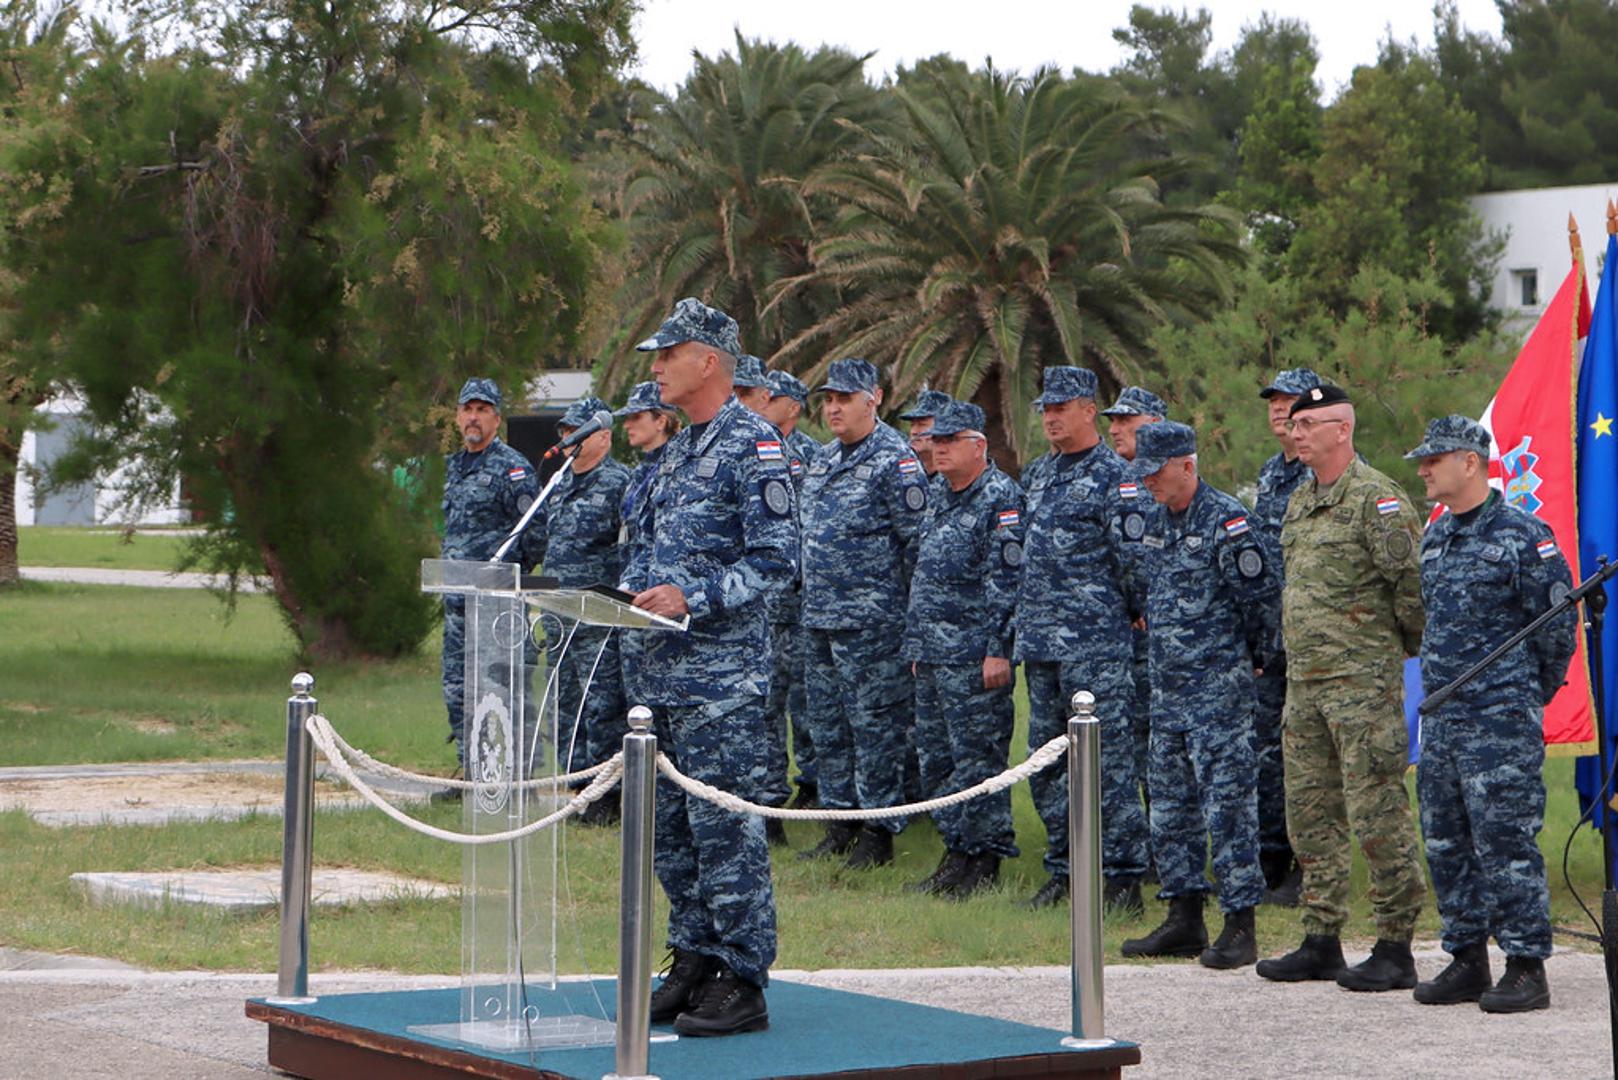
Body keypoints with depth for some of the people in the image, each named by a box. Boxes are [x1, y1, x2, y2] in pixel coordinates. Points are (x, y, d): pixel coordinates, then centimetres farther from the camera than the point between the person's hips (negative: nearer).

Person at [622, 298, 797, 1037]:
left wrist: (693, 599, -22)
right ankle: (693, 964, 21)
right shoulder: (679, 449, 17)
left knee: (725, 826, -7)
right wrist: (630, 590, 7)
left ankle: (742, 983, -3)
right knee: (672, 827, 12)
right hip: (667, 670, 9)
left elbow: (776, 559, -15)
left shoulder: (752, 445, -11)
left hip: (724, 672, -9)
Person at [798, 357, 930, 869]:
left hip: (871, 621, -8)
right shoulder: (821, 462, 16)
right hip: (818, 618, 9)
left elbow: (918, 541, -12)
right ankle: (840, 824, 20)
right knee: (827, 726, 12)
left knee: (875, 726, -3)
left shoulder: (894, 461, -10)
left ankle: (879, 832, 2)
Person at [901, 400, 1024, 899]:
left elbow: (1007, 580, -16)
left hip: (974, 657, -9)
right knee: (936, 758, 11)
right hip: (933, 655, 9)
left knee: (977, 757, -5)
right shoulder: (939, 501, 18)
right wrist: (916, 644, 21)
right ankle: (956, 854, 18)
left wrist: (998, 650, -20)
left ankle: (982, 863, 0)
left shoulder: (1001, 497, -10)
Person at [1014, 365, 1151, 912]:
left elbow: (1135, 560, -10)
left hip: (1095, 645, -8)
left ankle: (1124, 876, -3)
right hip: (1038, 641, 8)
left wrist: (1125, 615, -3)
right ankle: (1063, 870, 19)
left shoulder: (1114, 477, -8)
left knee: (1107, 756, -7)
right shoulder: (1036, 475, 16)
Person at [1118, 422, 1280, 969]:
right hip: (1167, 689, 9)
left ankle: (1240, 926, -4)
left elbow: (1263, 596, -12)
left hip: (1219, 690, -9)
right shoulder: (1158, 526, 13)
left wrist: (1251, 658, -1)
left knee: (1228, 803, -7)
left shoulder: (1226, 522, -13)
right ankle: (1184, 919, 19)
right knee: (1170, 806, 11)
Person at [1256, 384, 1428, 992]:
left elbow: (1412, 579, -15)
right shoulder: (1299, 501, 15)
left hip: (1363, 681, -9)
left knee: (1377, 812, -6)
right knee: (1310, 812, 11)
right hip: (1304, 680, 9)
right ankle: (1322, 941, 19)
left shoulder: (1375, 498, -12)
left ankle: (1395, 948, -1)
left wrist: (1408, 644, -3)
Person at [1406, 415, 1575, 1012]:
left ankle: (1526, 968, -4)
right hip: (1440, 714, 8)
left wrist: (1531, 693, 3)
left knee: (1505, 841, -9)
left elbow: (1559, 622, -6)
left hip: (1501, 718, -8)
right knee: (1446, 843, 10)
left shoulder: (1522, 534, -9)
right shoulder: (1434, 537, 14)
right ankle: (1467, 959, 19)